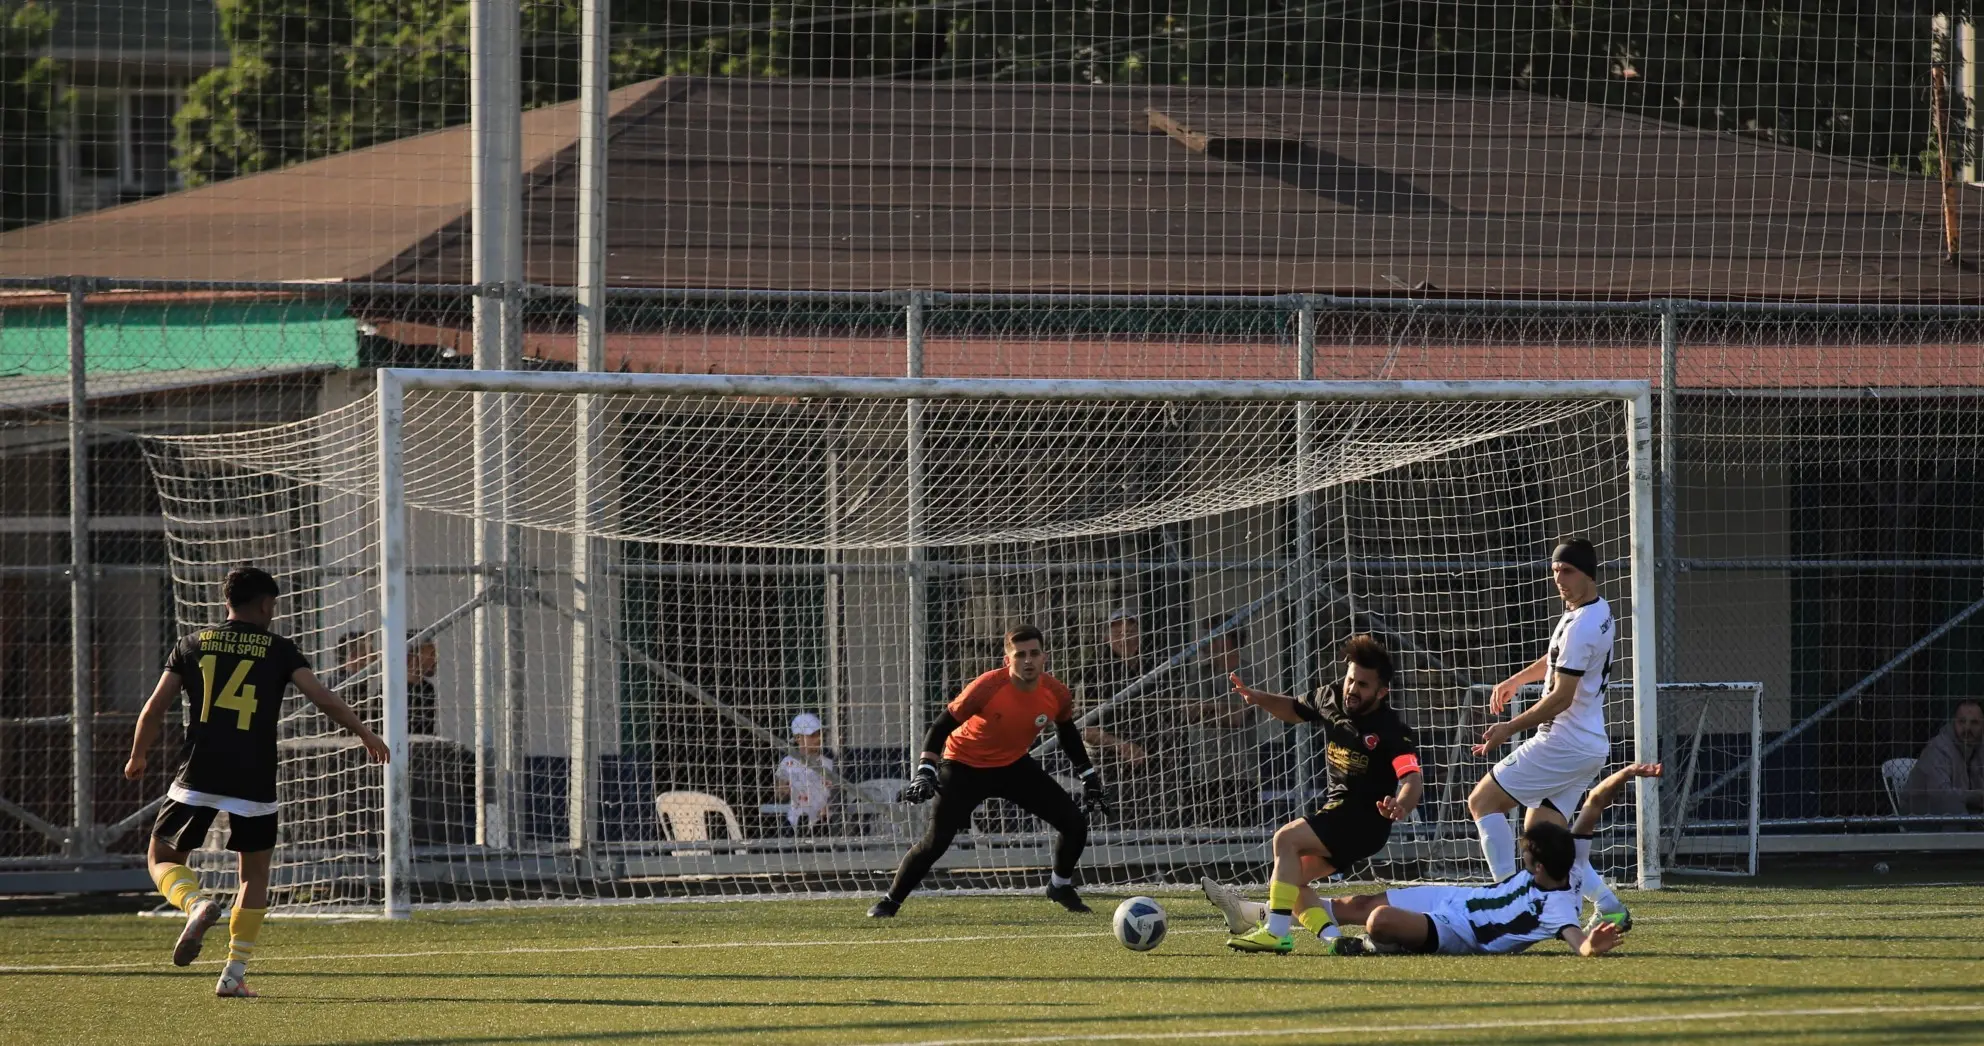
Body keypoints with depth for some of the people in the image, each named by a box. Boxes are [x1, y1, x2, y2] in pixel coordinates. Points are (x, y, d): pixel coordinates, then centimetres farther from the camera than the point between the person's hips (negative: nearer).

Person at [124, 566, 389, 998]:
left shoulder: (192, 645, 9)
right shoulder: (278, 650, 4)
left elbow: (154, 710, 7)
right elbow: (321, 696, -6)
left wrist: (138, 758, 22)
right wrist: (364, 733, 4)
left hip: (198, 779, 0)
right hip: (253, 783, 0)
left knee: (163, 860, 13)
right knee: (255, 872, 16)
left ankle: (195, 904, -20)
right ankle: (234, 974, 9)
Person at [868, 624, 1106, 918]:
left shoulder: (1055, 694, -14)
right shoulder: (987, 687, -29)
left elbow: (1068, 736, 8)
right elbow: (942, 726, -22)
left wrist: (1089, 777, 12)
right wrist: (925, 773, -32)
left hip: (1014, 766, 5)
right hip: (964, 768, -5)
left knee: (1074, 822, -2)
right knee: (936, 841, -15)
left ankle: (1061, 887, 24)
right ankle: (889, 902, 2)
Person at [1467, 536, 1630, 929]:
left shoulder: (1580, 626, -19)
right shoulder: (1598, 610, 13)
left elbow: (1562, 697, -21)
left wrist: (1510, 728, -15)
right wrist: (1516, 680, 34)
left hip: (1564, 744, -10)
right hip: (1589, 746, 10)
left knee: (1483, 801, -4)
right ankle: (1609, 907, 6)